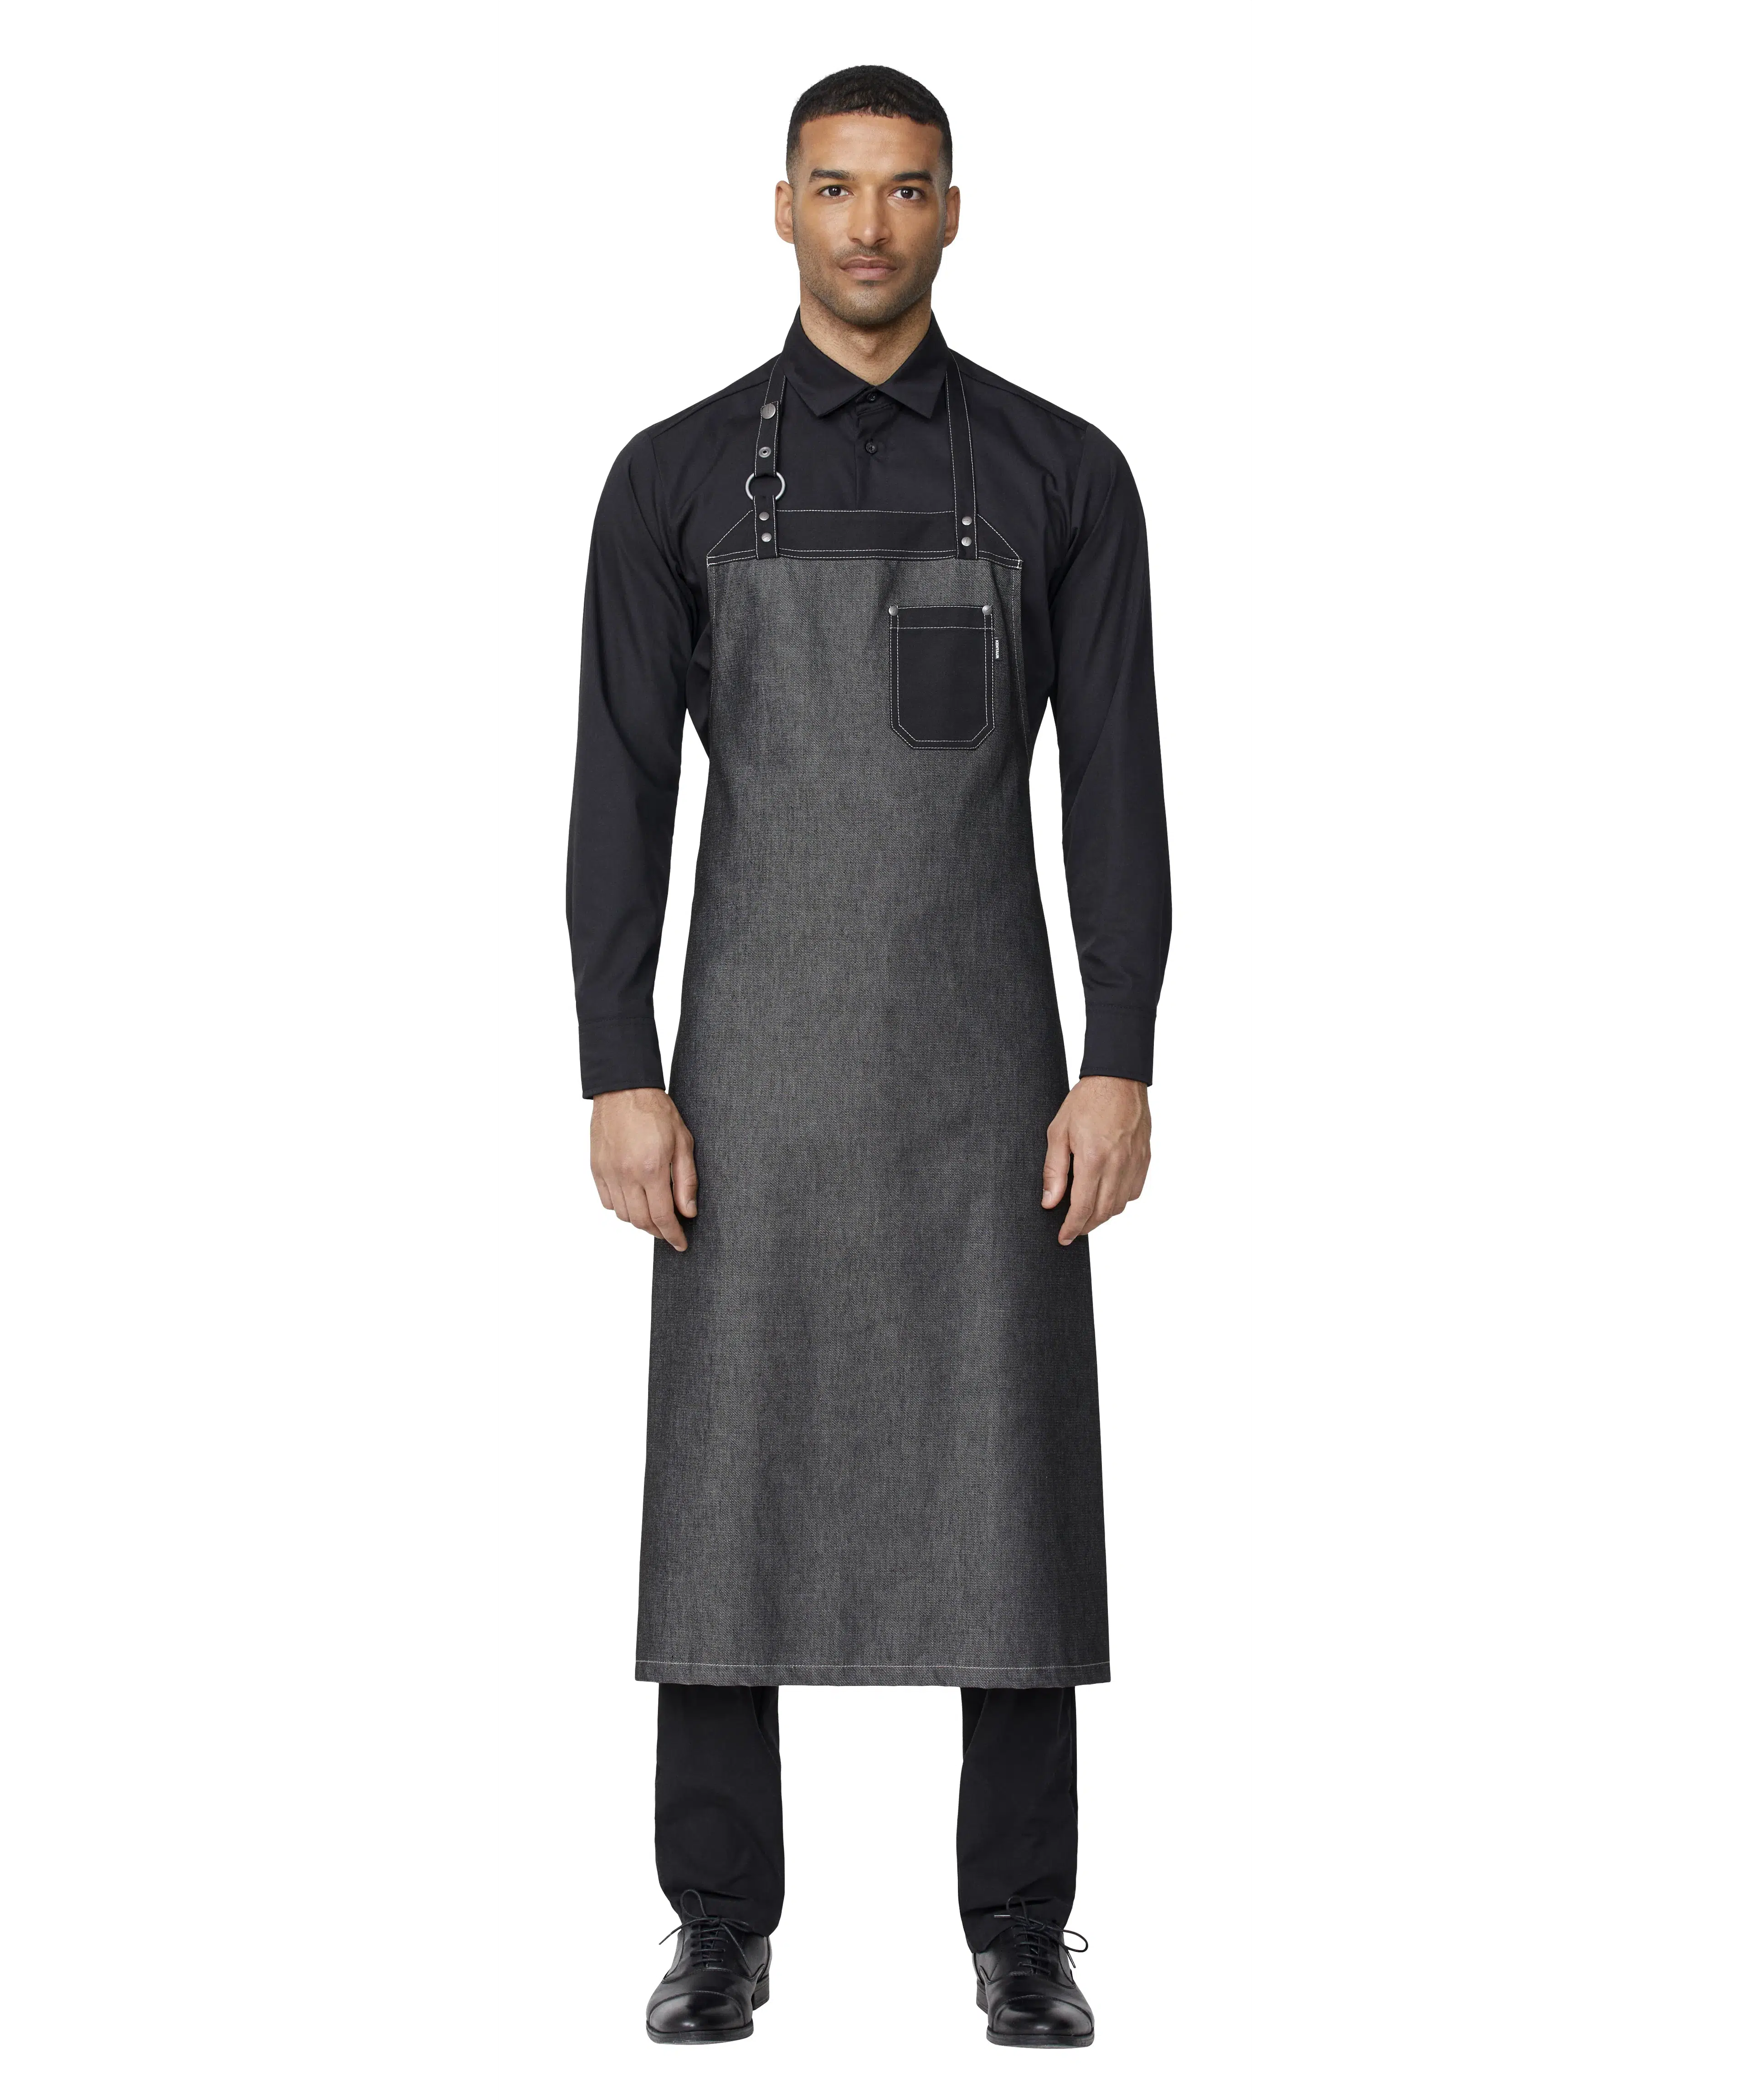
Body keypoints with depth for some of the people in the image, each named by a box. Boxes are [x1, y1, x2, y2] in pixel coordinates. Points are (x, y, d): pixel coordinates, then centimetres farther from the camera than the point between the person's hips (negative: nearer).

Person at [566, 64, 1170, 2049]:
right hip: (757, 1057, 0)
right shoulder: (673, 476, 2)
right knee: (730, 1482, 1)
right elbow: (619, 794, -1)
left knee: (1008, 1487, 0)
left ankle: (1023, 1933, 12)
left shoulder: (1062, 472, 3)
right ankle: (723, 1929, 14)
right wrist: (618, 1084, -8)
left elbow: (1116, 790, 0)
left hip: (985, 1060, 0)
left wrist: (1121, 1073, -7)